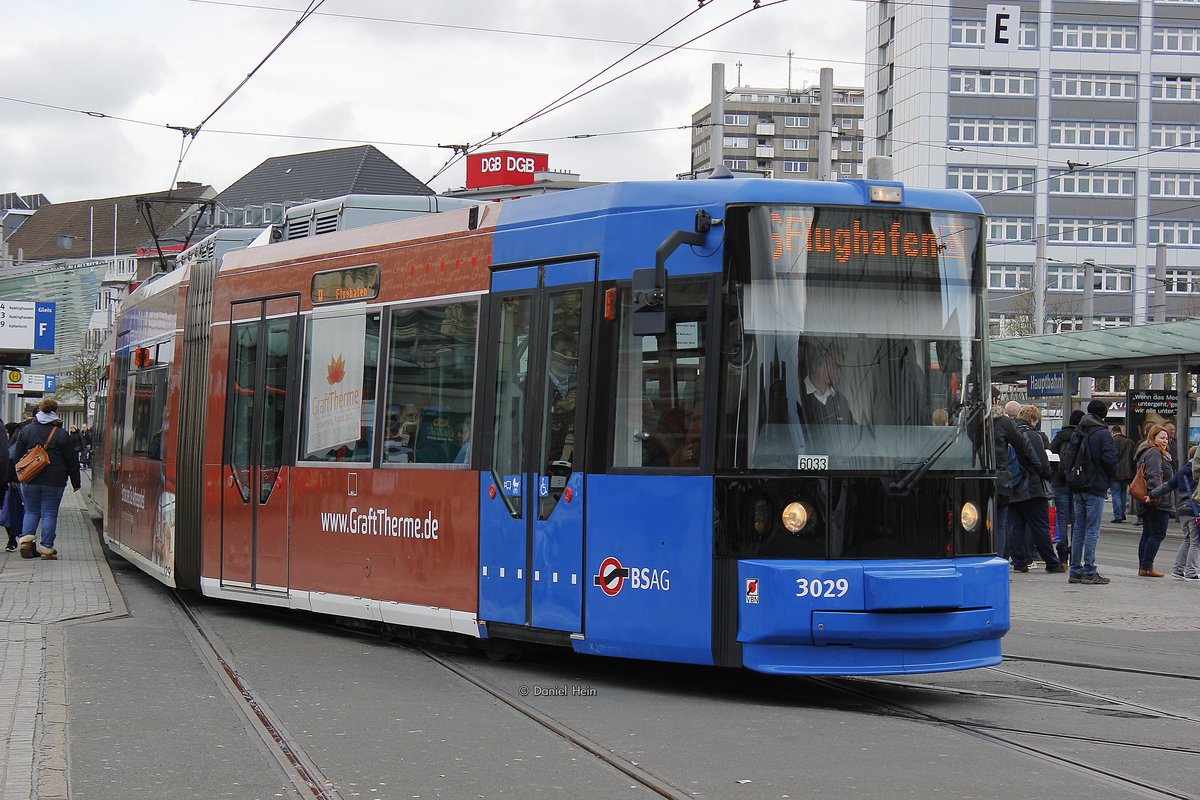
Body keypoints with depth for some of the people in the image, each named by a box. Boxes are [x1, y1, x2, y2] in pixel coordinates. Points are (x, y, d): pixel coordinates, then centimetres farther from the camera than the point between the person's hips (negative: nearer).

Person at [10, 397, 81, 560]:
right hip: (54, 480, -2)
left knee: (31, 511, 16)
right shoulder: (61, 434, -5)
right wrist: (76, 482, 9)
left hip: (29, 480, 2)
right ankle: (46, 550, 3)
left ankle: (26, 539, -2)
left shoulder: (26, 431, 1)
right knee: (49, 514, 3)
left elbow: (18, 457, 6)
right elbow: (71, 461, 0)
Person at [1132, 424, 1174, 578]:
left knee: (1147, 534, 11)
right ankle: (1146, 567, -10)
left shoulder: (1147, 452, 21)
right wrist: (1153, 494, -35)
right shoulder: (1154, 453, -12)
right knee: (1158, 533, -8)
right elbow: (1154, 476, -25)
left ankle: (1143, 568, 11)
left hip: (1148, 501, 11)